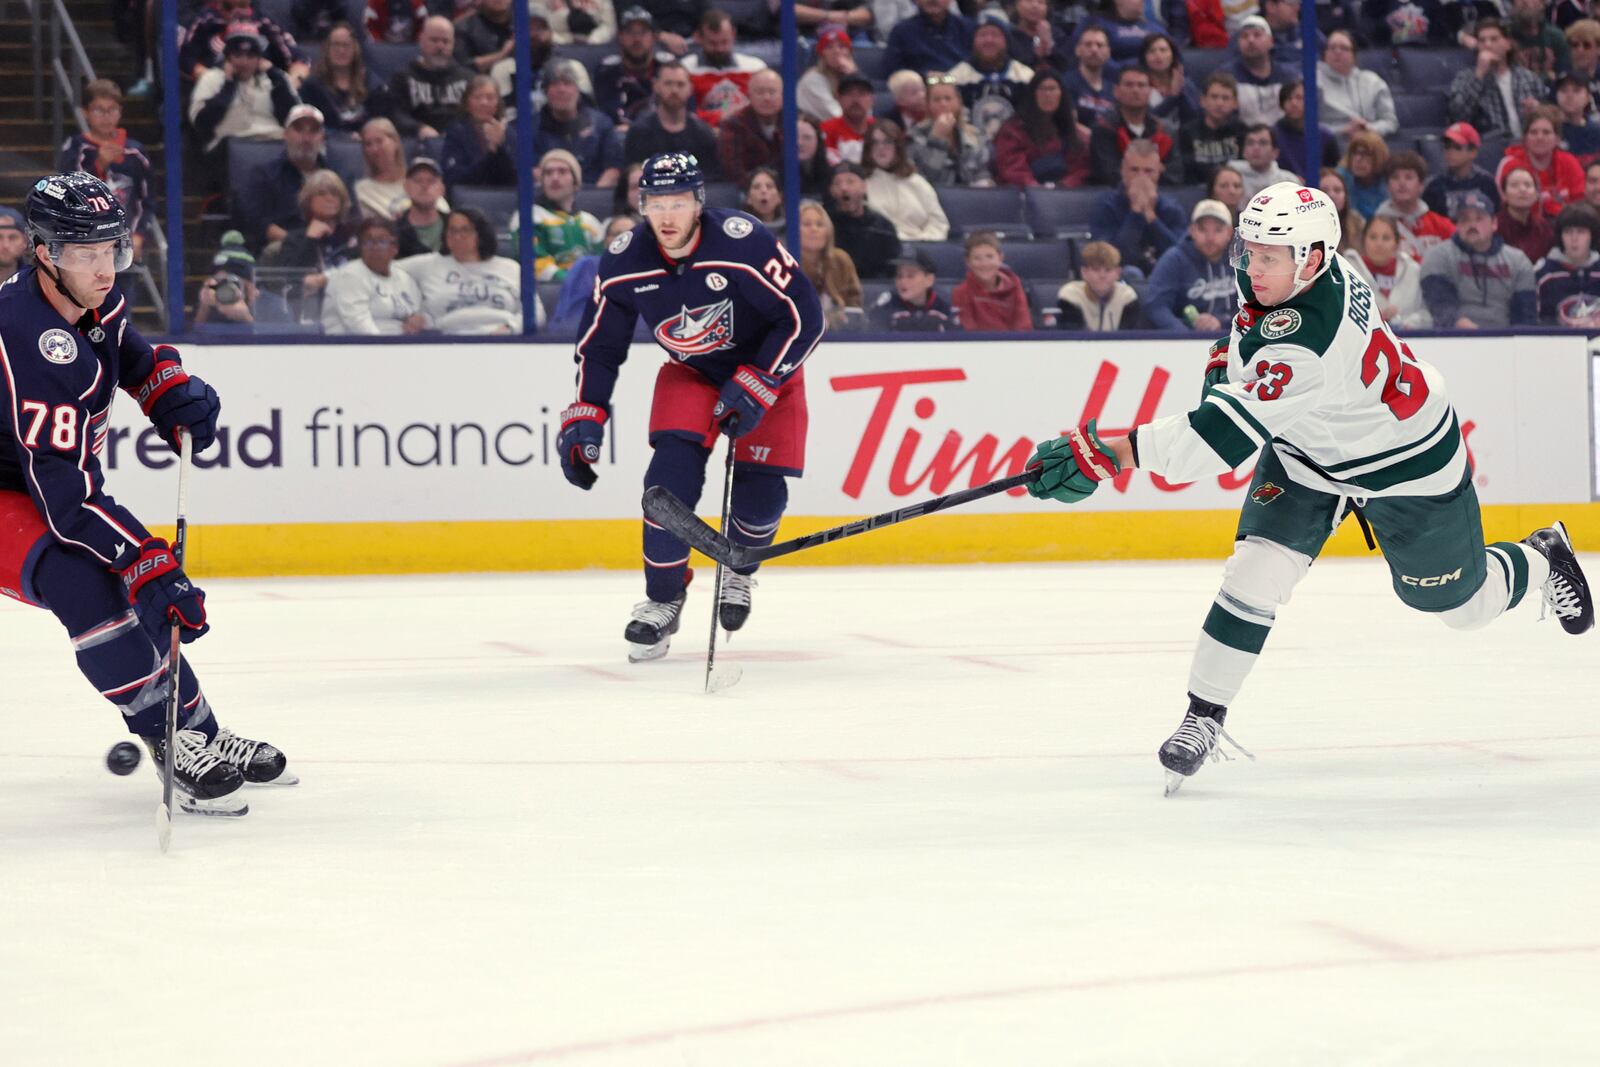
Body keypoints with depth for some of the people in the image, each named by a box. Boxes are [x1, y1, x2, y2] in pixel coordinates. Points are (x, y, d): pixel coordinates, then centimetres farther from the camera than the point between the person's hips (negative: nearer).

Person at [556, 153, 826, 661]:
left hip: (766, 368, -2)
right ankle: (663, 601, -1)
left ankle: (739, 570, 27)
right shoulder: (625, 262, -18)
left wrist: (755, 386, -27)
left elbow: (804, 317, -24)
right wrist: (584, 419, -9)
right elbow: (599, 343, -3)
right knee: (672, 477, -20)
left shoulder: (744, 243, -32)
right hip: (690, 372, 2)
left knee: (760, 495, -9)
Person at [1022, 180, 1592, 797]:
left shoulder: (1308, 339, -44)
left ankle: (1542, 559, 46)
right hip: (1305, 452, 7)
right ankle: (1204, 718, -5)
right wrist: (1229, 360, -5)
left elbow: (1228, 432, -50)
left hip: (1408, 465, -7)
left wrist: (1107, 453, -55)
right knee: (1256, 570, -14)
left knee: (1459, 603, 15)